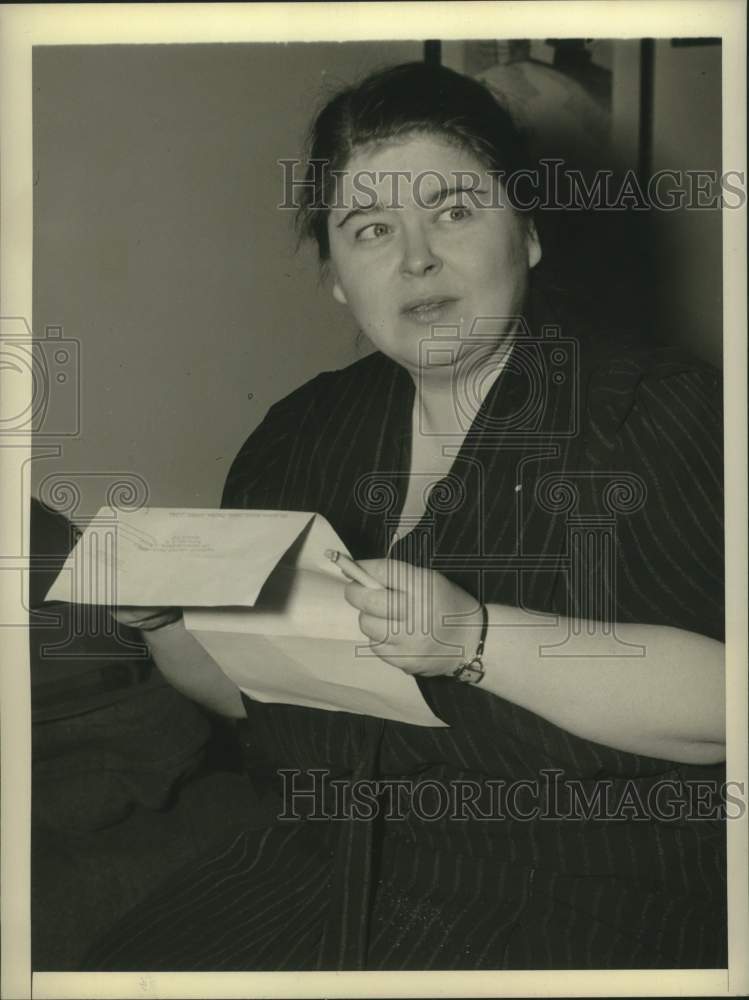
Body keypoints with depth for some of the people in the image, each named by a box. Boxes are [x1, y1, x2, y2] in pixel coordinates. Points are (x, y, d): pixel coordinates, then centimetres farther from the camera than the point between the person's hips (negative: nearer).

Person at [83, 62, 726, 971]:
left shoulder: (662, 408, -8)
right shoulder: (300, 434, 9)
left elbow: (723, 699, -18)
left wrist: (476, 640, -26)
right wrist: (164, 616, -3)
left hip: (588, 891, -3)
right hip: (318, 875, 4)